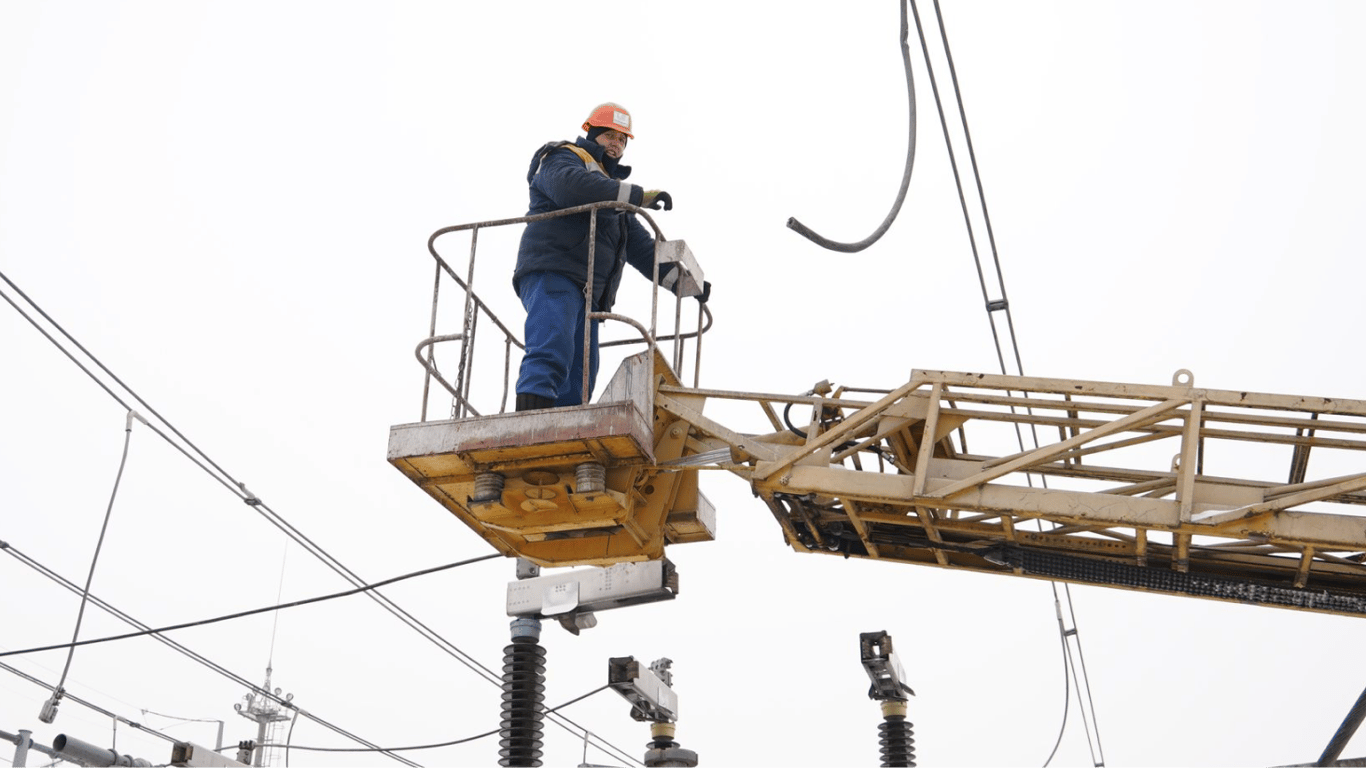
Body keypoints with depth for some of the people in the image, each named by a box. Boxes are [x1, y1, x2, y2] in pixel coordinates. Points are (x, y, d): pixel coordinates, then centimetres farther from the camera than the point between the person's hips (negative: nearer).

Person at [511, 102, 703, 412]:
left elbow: (641, 246, 29)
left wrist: (682, 281, 16)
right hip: (552, 273, -8)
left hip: (588, 292, 9)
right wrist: (638, 195, -19)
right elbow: (570, 186, -16)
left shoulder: (614, 193, 35)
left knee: (577, 384, -5)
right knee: (551, 356, -27)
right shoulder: (563, 158, 10)